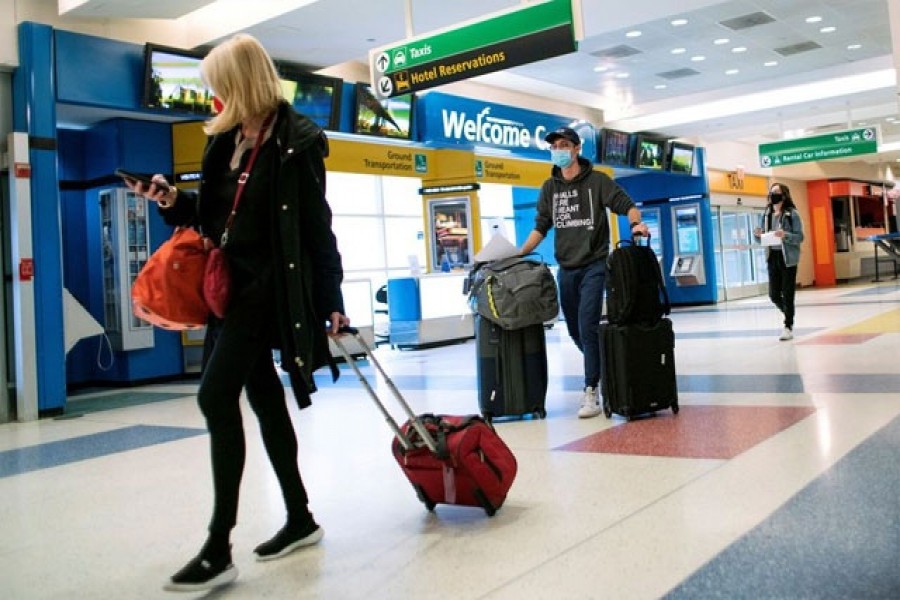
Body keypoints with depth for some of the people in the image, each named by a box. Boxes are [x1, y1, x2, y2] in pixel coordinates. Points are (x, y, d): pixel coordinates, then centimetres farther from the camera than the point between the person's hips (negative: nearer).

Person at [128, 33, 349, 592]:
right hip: (233, 284, 9)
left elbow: (317, 226, -11)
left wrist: (330, 299, -11)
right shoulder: (227, 140, 14)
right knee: (263, 399, 12)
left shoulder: (298, 141, -9)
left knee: (216, 396, -14)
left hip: (270, 286, -9)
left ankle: (220, 548, -6)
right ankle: (301, 519, 25)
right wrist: (173, 200, 3)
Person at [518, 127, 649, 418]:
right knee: (574, 330, 10)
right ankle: (600, 369, 31)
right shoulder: (549, 188, 11)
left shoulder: (596, 180, -2)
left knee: (588, 327, -14)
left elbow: (627, 205, -4)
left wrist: (636, 223, -25)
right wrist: (520, 253, 0)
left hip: (594, 265, -5)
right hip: (566, 268, 5)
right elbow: (541, 227, 12)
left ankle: (591, 392, -10)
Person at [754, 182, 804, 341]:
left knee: (787, 293, -2)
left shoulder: (792, 214, -8)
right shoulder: (766, 214, 6)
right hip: (772, 257, 5)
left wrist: (785, 235, -26)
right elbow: (762, 238, 12)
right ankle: (789, 314, 35)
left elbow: (800, 237, -9)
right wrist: (758, 235, -11)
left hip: (788, 257, -5)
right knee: (774, 294, 7)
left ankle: (788, 327, 7)